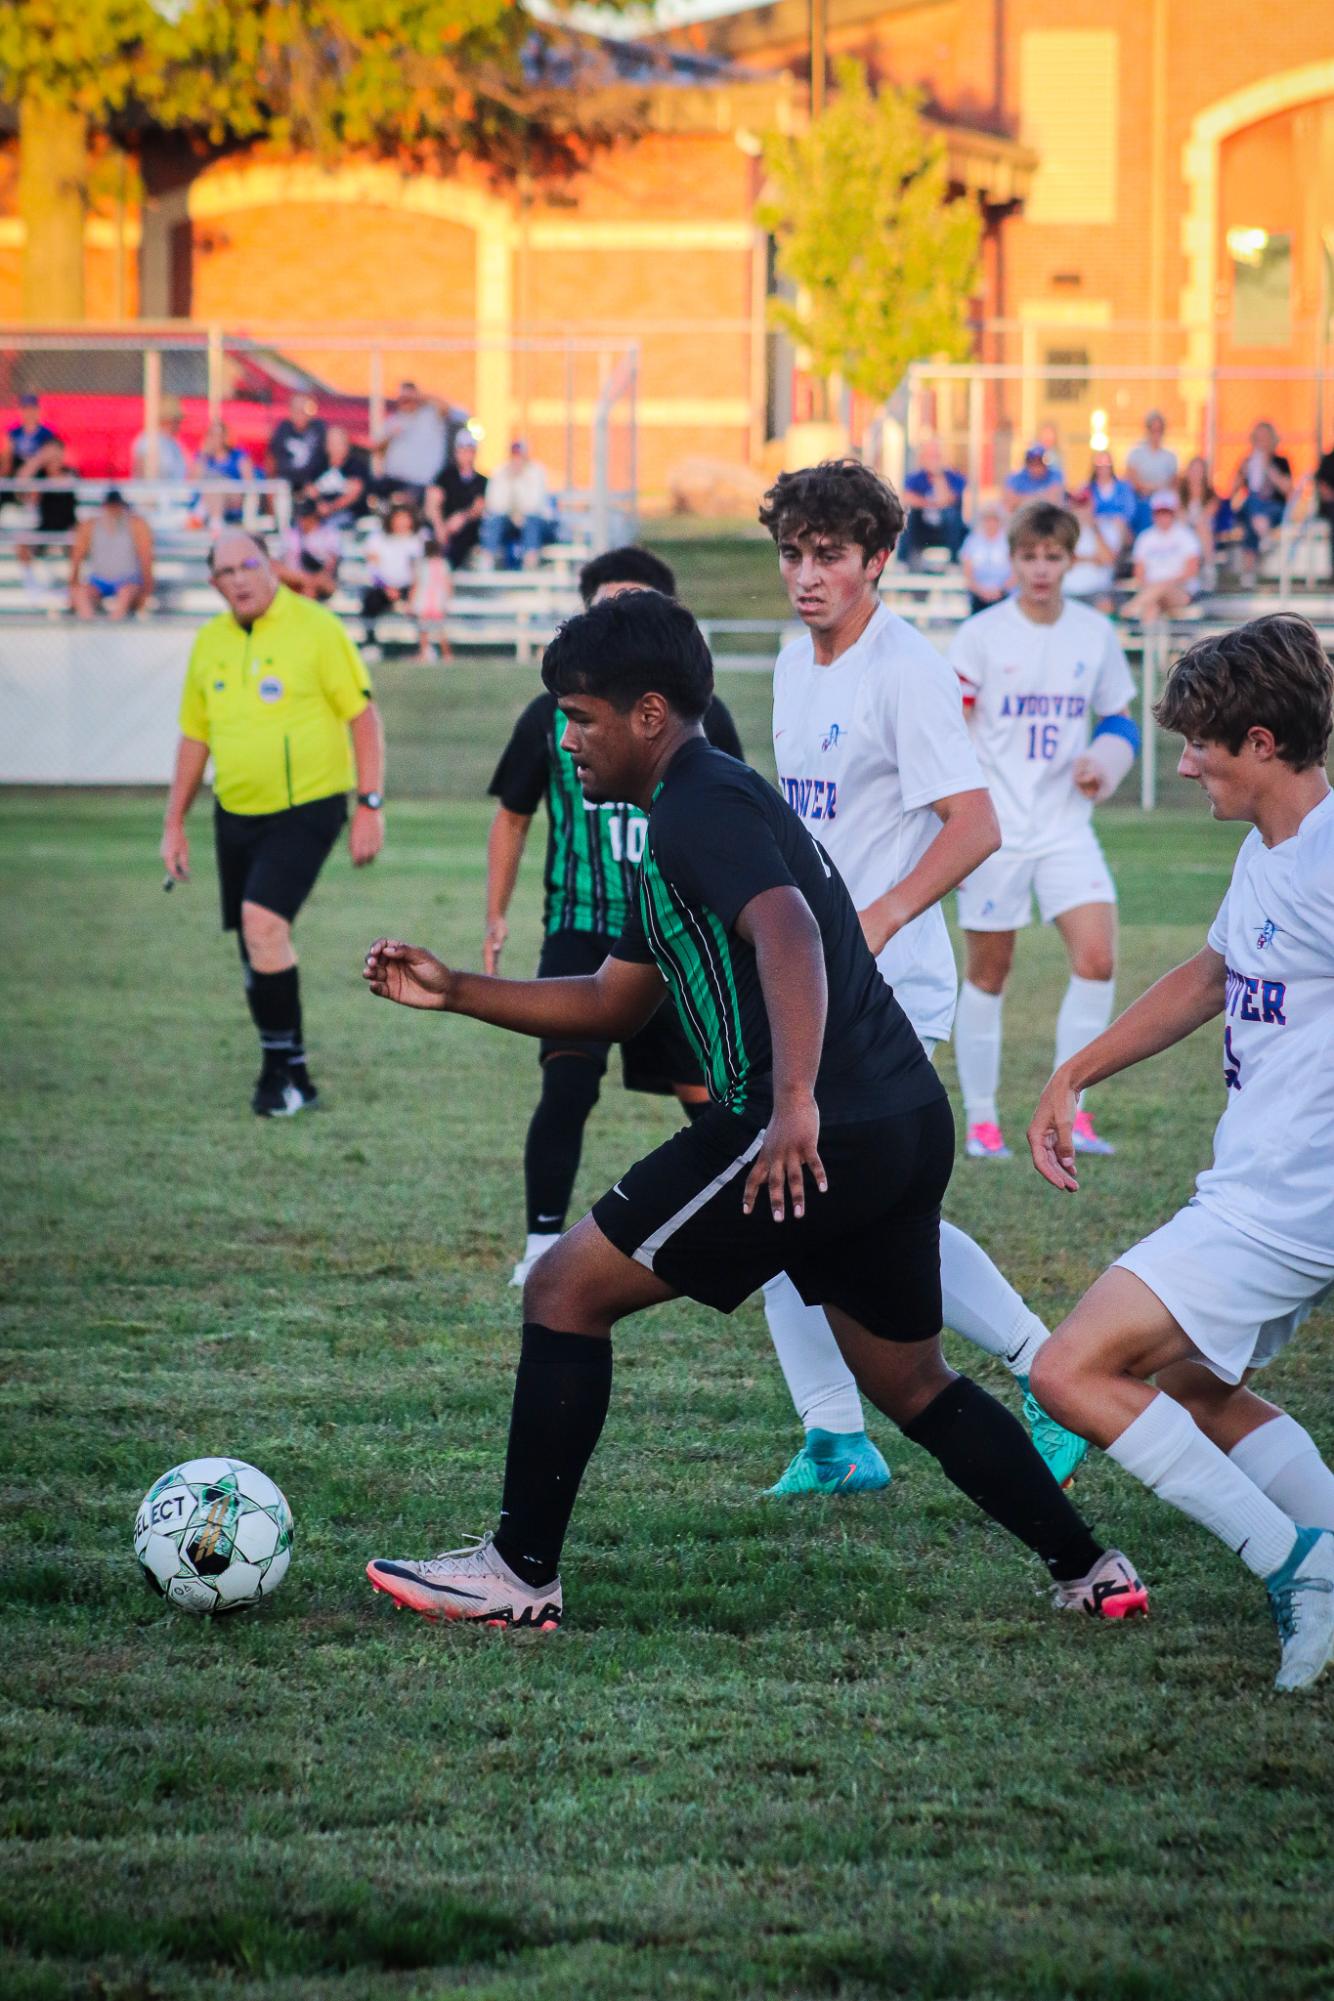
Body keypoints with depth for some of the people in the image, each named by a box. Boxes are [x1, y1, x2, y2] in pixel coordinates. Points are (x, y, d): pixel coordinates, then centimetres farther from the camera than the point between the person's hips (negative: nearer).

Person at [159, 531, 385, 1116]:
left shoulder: (314, 628, -8)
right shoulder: (209, 642, 8)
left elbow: (363, 716, -7)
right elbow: (194, 737, 17)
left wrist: (370, 805, -13)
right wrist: (174, 823, 15)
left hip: (306, 809, -6)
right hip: (235, 815, 6)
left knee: (263, 922, -21)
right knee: (255, 949, 8)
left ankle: (279, 1069, -11)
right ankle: (293, 1077, 21)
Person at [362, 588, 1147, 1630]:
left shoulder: (699, 802, -8)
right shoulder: (709, 801, 24)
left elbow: (789, 935, -26)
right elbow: (613, 1003, 31)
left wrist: (796, 1103, -37)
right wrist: (454, 990, 25)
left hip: (818, 1138, -10)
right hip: (908, 1127, 10)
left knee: (566, 1289, -1)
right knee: (911, 1382, 23)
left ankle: (520, 1573, 1)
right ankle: (1093, 1572, 23)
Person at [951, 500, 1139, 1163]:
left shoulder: (1096, 634, 4)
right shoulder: (980, 635, -5)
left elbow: (1118, 718, 17)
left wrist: (1103, 763, -5)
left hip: (1066, 827, 3)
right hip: (995, 828, -3)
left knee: (1097, 960, -12)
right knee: (988, 974, 4)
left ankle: (1068, 1112, -3)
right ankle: (981, 1120, 15)